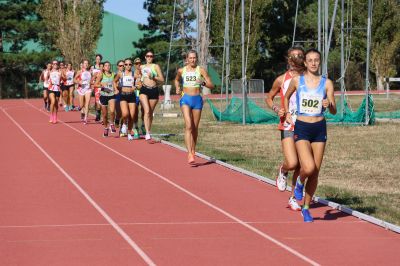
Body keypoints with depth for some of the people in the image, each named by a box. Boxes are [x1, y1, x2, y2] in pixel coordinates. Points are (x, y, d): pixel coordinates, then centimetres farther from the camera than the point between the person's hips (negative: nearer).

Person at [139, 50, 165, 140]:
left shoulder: (156, 66, 5)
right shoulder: (142, 67, 13)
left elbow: (162, 79, 0)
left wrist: (153, 77, -12)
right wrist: (140, 81, 15)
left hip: (154, 90, 0)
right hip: (144, 90, 0)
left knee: (151, 112, 9)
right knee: (147, 111, -17)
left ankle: (149, 131, 26)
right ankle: (147, 133, -24)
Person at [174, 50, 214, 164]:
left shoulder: (201, 70, 1)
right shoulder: (181, 71, 5)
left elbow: (212, 85, -2)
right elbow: (177, 80, 27)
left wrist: (203, 83, -21)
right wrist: (177, 88, 7)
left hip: (197, 99, 1)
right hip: (185, 99, -1)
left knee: (195, 128, 9)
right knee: (188, 125, -17)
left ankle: (193, 150, 30)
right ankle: (189, 154, -24)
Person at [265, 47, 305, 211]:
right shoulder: (281, 80, 1)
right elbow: (269, 98, 14)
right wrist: (276, 109, -5)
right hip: (288, 127, -2)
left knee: (300, 166, 7)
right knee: (292, 163, -18)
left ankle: (293, 198, 22)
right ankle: (282, 172, 17)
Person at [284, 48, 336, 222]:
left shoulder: (327, 83, 1)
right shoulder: (297, 81, 1)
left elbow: (334, 111, -1)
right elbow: (286, 97, 21)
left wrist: (329, 105, -21)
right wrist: (287, 113, 9)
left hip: (320, 129, 2)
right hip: (301, 128, -2)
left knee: (315, 173, 5)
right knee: (309, 168, -21)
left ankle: (306, 208, 21)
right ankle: (300, 182, 14)